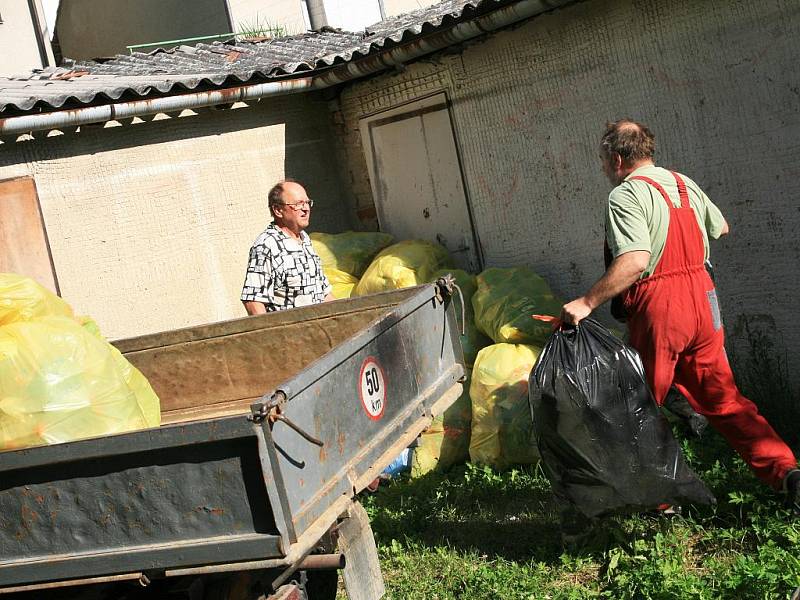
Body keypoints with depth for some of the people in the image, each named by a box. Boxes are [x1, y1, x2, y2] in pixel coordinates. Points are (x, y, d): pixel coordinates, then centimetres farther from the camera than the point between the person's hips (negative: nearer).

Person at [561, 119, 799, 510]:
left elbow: (635, 261, -27)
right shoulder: (684, 184, 11)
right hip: (703, 300, 7)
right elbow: (721, 228, 26)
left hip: (657, 309, -7)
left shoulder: (625, 196, -13)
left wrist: (586, 303, -25)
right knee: (722, 397, 13)